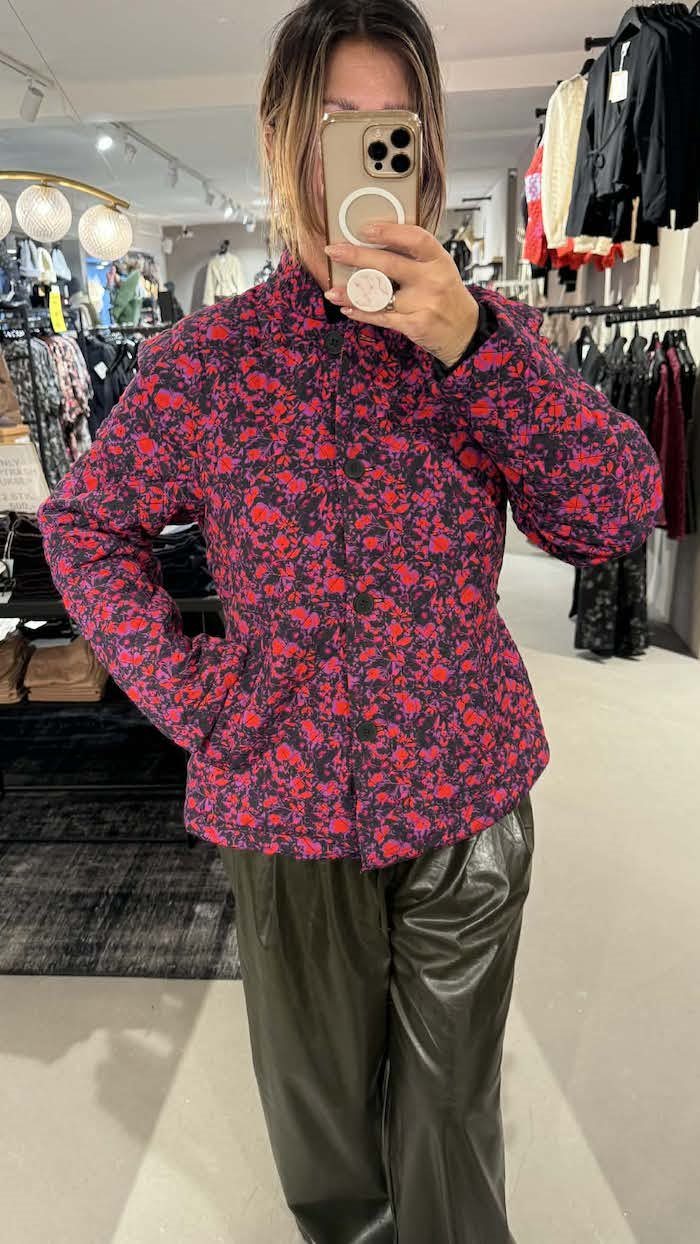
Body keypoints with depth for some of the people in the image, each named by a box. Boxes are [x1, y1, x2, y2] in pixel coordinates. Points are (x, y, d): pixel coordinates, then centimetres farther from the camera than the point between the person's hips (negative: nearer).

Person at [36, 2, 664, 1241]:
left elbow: (617, 518, -12)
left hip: (471, 787, 1)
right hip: (287, 797, 0)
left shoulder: (488, 329, -2)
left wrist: (473, 344, -23)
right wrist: (189, 694, -8)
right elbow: (83, 531, 4)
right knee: (323, 1095, 24)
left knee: (452, 1102, 22)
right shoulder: (204, 357, -4)